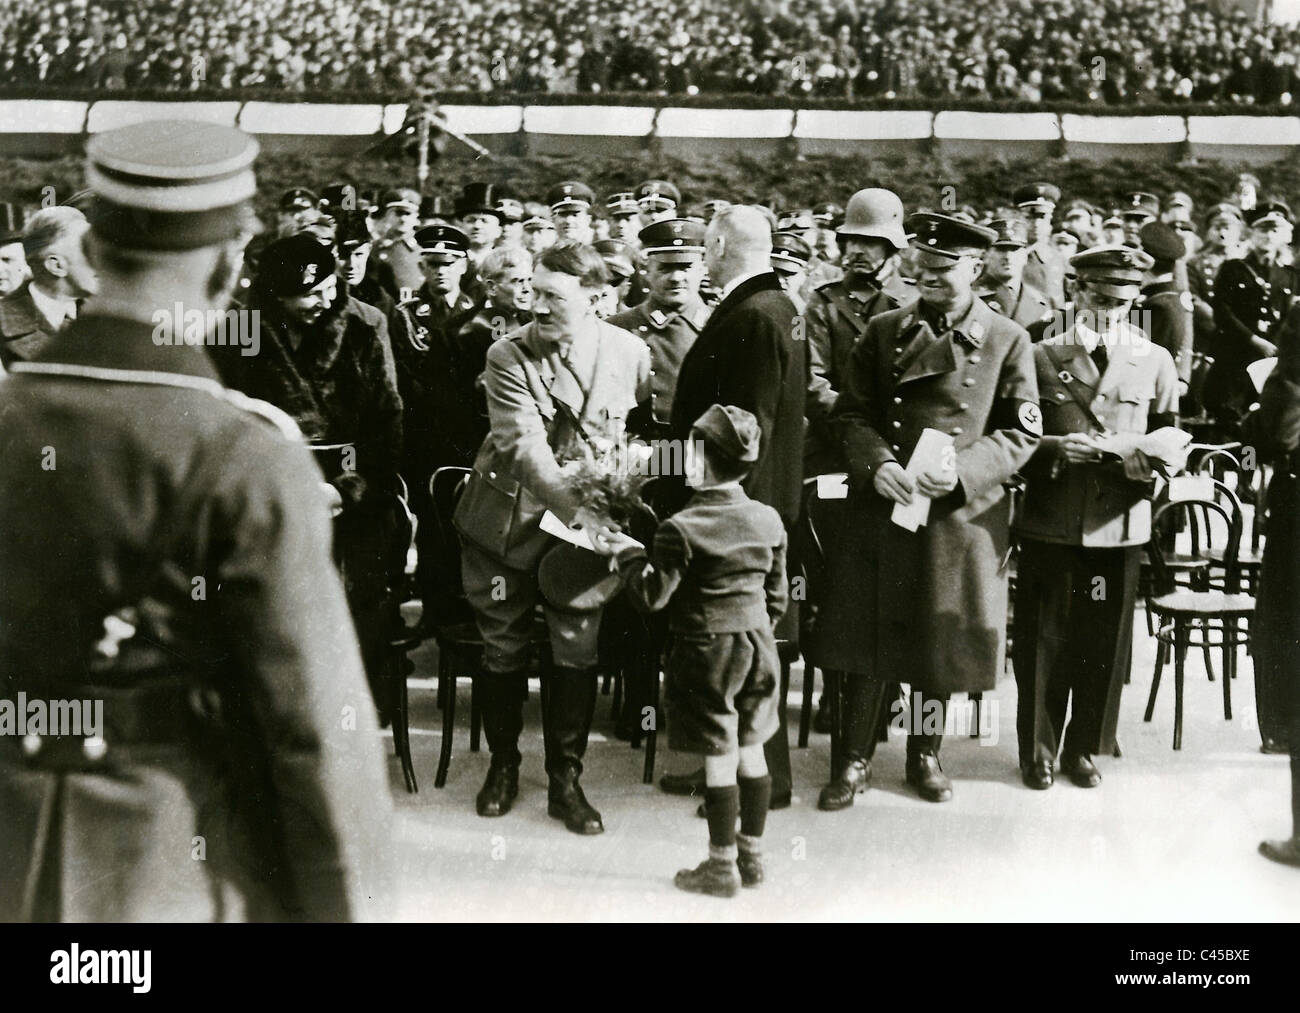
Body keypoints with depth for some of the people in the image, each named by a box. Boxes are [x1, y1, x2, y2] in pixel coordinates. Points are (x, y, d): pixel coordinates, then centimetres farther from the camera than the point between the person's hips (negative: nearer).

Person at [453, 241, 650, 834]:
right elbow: (525, 445, -23)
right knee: (503, 649, 7)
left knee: (577, 648, -2)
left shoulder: (630, 352, -5)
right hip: (506, 519, -1)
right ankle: (503, 764, 28)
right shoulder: (508, 356, -12)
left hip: (586, 522, 1)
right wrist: (576, 510, -33)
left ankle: (565, 780, 14)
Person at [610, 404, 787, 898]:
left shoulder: (681, 529, -17)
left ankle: (722, 865, 12)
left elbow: (653, 596, -11)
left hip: (706, 651, -6)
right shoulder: (769, 520, 1)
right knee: (752, 752, 15)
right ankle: (752, 854, 25)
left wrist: (629, 555, 4)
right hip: (758, 645, 6)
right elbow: (777, 595, 9)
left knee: (719, 759, 2)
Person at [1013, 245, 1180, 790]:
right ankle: (1038, 750, 18)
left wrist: (1141, 456, -12)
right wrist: (1056, 449, -15)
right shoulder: (1041, 358, 2)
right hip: (1050, 525, -1)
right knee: (1044, 642, 3)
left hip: (1120, 526, 1)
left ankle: (1085, 748, 25)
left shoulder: (1156, 362, 7)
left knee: (1105, 643, 8)